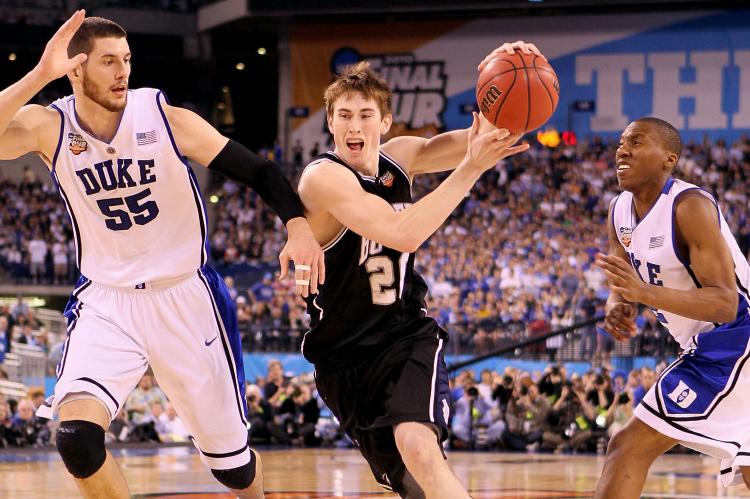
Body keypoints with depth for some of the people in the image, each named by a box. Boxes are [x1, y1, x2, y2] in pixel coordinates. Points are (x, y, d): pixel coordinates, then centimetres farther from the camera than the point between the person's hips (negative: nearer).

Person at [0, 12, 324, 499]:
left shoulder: (168, 119, -13)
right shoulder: (48, 126, -10)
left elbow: (257, 170, -9)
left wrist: (299, 224, -27)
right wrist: (40, 75, -38)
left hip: (185, 298, 0)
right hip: (106, 302, 0)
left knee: (231, 459, 10)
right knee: (77, 436, -24)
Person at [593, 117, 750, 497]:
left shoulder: (689, 206, -21)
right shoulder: (619, 211, 5)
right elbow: (623, 287, 13)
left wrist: (645, 292, -39)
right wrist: (617, 308, -12)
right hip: (709, 349, 10)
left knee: (630, 447, -16)